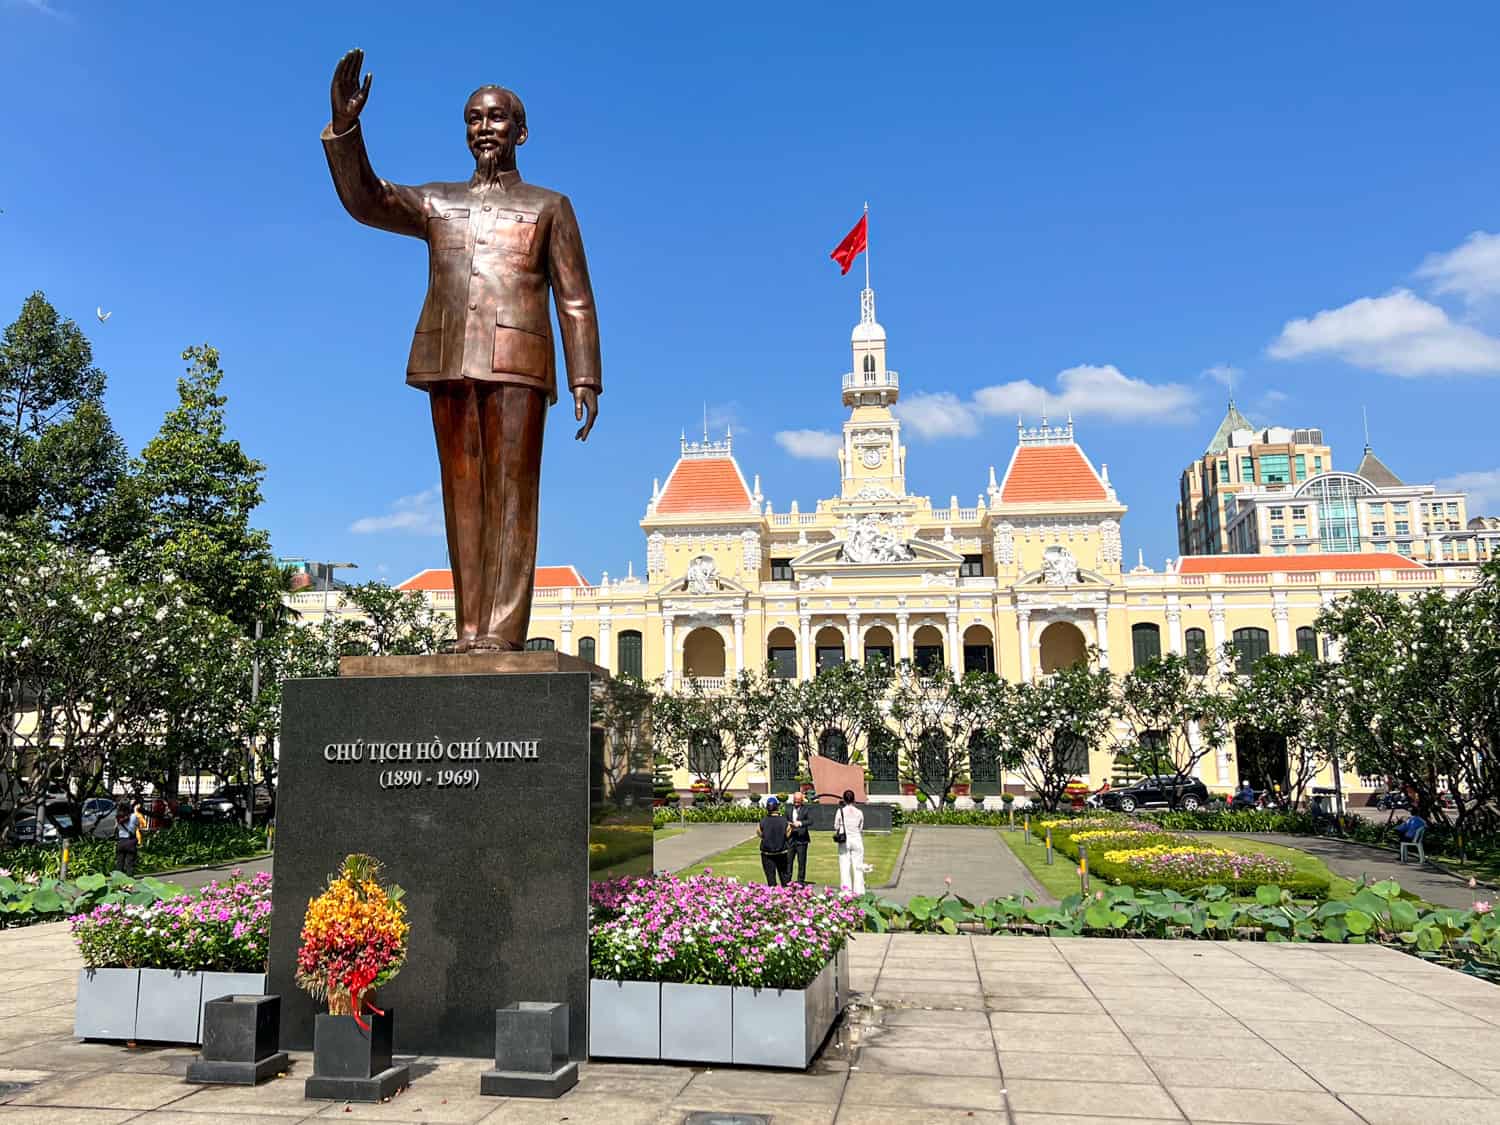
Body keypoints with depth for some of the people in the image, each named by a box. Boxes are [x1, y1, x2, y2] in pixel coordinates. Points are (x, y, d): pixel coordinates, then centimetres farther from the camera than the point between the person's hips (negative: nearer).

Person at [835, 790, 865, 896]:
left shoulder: (840, 811, -5)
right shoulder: (859, 812, -1)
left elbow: (836, 827, 2)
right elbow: (861, 829, 5)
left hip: (844, 841, -1)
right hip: (857, 839, 1)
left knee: (844, 866, 4)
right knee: (858, 866, 5)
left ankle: (846, 889, 3)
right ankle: (858, 890, 5)